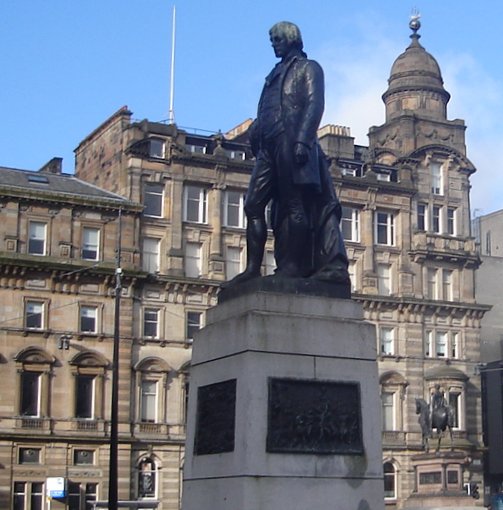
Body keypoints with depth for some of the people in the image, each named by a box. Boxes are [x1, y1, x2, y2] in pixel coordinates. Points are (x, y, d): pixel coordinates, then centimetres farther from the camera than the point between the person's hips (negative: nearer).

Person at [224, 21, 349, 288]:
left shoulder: (308, 67, 8)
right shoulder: (276, 74, 29)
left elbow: (314, 104, -6)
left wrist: (302, 139, -19)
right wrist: (255, 134, 11)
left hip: (291, 143, -8)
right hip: (269, 146, 8)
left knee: (294, 206, -8)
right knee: (254, 204, -1)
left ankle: (293, 266, -9)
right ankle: (253, 267, -2)